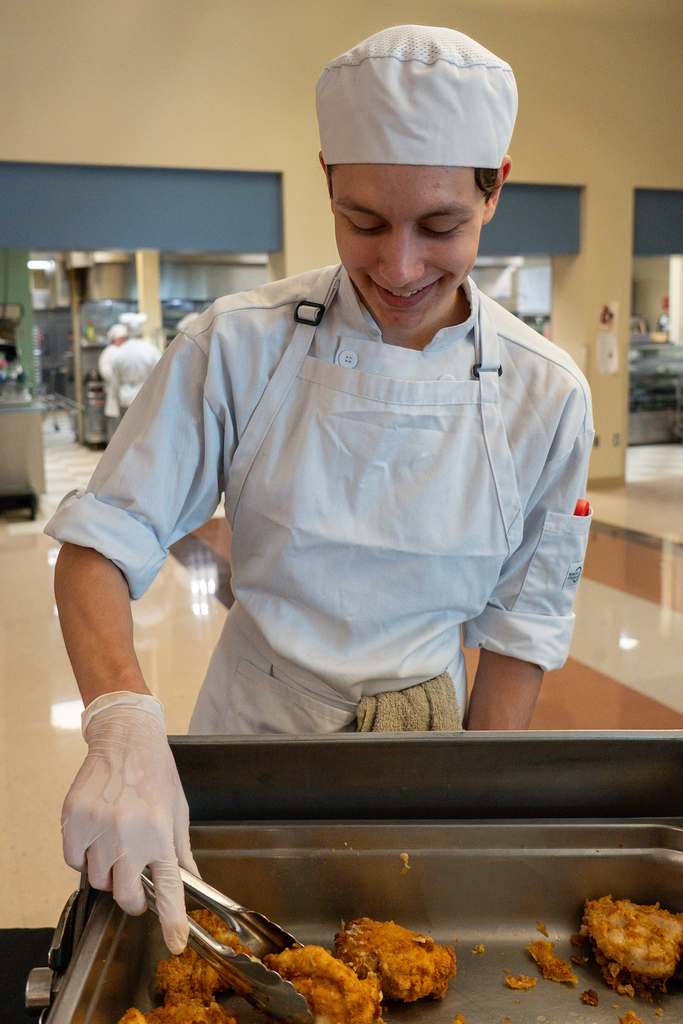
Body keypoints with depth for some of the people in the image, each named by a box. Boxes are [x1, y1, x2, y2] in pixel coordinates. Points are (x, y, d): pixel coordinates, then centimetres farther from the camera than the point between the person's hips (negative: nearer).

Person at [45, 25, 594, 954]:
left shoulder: (547, 396, -13)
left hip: (424, 735, 1)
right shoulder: (239, 346, -18)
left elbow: (524, 621, -4)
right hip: (249, 730, 0)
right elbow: (101, 544, -15)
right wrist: (123, 723, -33)